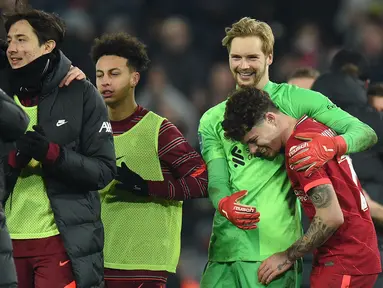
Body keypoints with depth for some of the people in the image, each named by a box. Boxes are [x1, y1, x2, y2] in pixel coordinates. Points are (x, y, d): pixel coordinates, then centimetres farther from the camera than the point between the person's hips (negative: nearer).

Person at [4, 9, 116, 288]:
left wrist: (51, 153, -19)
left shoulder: (81, 94, -1)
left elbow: (104, 171, -6)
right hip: (9, 240, 4)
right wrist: (14, 158, -15)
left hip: (62, 240, -4)